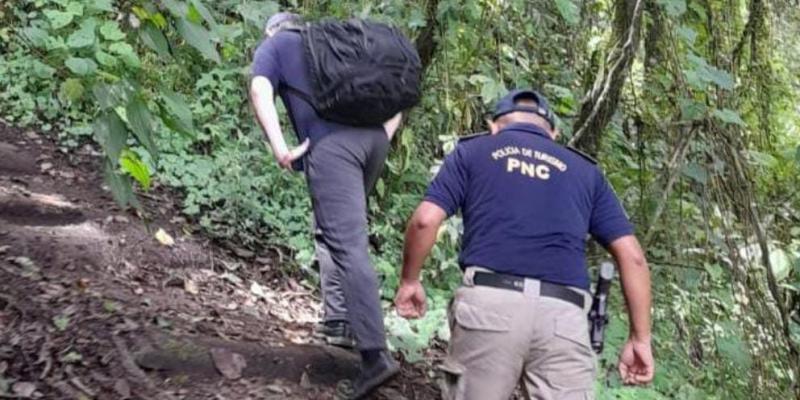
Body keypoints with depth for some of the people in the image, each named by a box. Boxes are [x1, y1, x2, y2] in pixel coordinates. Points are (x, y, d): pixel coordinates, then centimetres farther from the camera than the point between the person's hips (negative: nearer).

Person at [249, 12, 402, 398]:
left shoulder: (273, 46, 19)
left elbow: (261, 91, -2)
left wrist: (280, 148, -7)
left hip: (330, 144, -5)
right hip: (372, 137, 6)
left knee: (348, 246, -11)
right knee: (334, 232, 23)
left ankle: (375, 353, -19)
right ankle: (338, 320, 17)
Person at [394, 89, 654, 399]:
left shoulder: (471, 151, 20)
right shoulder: (585, 171, 25)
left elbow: (425, 220, 5)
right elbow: (631, 255, 16)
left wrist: (409, 281, 21)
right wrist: (640, 337, 19)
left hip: (489, 301, -1)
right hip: (563, 316, 1)